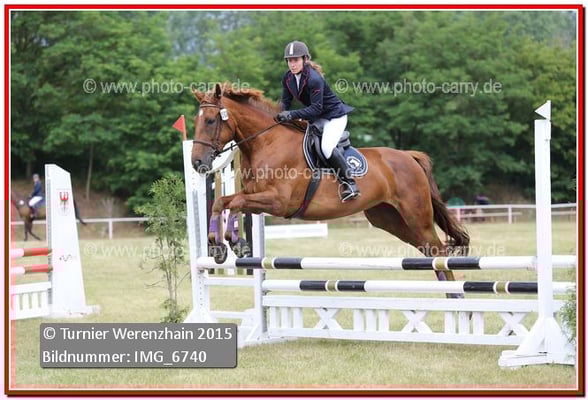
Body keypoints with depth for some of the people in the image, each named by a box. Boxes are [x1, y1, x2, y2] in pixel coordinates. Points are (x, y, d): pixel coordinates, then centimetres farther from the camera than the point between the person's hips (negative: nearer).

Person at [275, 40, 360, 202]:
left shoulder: (314, 79, -28)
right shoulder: (288, 78, -3)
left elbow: (316, 108, -30)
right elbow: (286, 101, 3)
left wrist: (292, 115, -36)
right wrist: (282, 115, -18)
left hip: (334, 115, -9)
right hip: (315, 118, 9)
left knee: (327, 147, -27)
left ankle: (350, 184, -19)